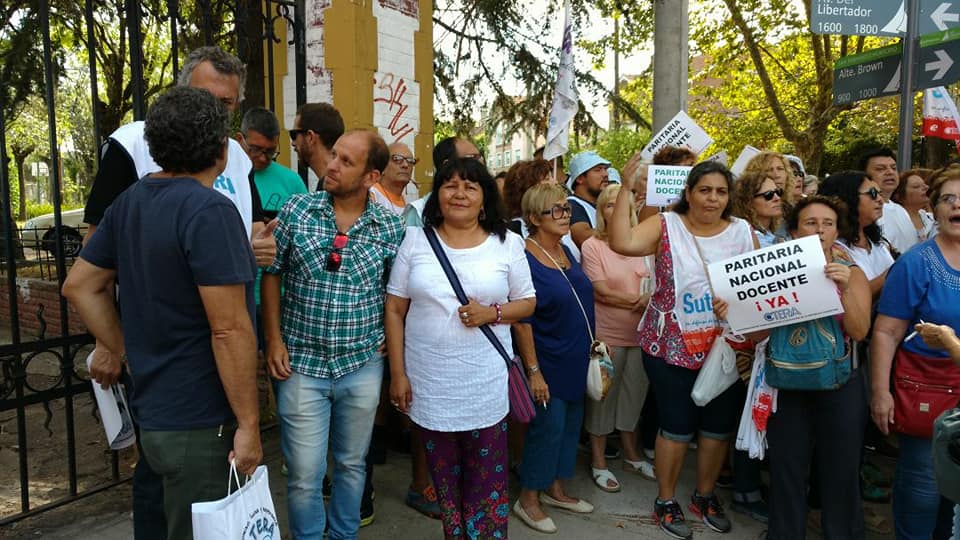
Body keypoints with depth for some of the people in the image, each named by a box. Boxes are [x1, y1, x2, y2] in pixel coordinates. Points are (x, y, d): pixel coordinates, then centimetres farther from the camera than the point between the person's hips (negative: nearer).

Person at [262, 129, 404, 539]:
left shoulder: (391, 226, -4)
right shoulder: (296, 210, -4)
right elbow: (271, 275, 2)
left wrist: (388, 336, -3)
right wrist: (274, 340, -3)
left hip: (362, 366, 1)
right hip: (301, 363, -1)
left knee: (352, 464, 18)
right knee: (304, 473, 5)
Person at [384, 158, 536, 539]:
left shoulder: (507, 243, 1)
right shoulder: (415, 239, 0)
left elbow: (527, 302, 7)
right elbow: (394, 310, 2)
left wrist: (492, 313, -14)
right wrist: (398, 373, -2)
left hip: (485, 385, -1)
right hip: (429, 383, 1)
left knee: (487, 478, 6)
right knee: (444, 478, 15)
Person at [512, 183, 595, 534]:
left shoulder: (566, 251, 6)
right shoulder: (525, 259, -19)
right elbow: (522, 321, -20)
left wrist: (592, 345, 17)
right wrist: (533, 370, -20)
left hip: (577, 360, 8)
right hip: (549, 362, -8)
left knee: (570, 423, 16)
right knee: (548, 427, 0)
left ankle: (555, 489, 33)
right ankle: (528, 499, 19)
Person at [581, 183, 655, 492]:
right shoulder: (592, 246, -8)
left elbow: (653, 286, 10)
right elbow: (602, 292, -13)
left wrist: (651, 300, -12)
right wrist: (640, 300, -12)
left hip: (640, 333, 5)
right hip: (607, 335, -5)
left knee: (634, 394, 16)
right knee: (602, 396, 7)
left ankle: (631, 455, 34)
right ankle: (598, 461, 22)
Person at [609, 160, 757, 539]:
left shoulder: (743, 231, 4)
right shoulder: (666, 226, -7)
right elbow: (622, 242, -25)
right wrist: (626, 188, -25)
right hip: (673, 347, -4)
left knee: (720, 426, 13)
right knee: (678, 427, 4)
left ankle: (705, 495, 37)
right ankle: (666, 500, 25)